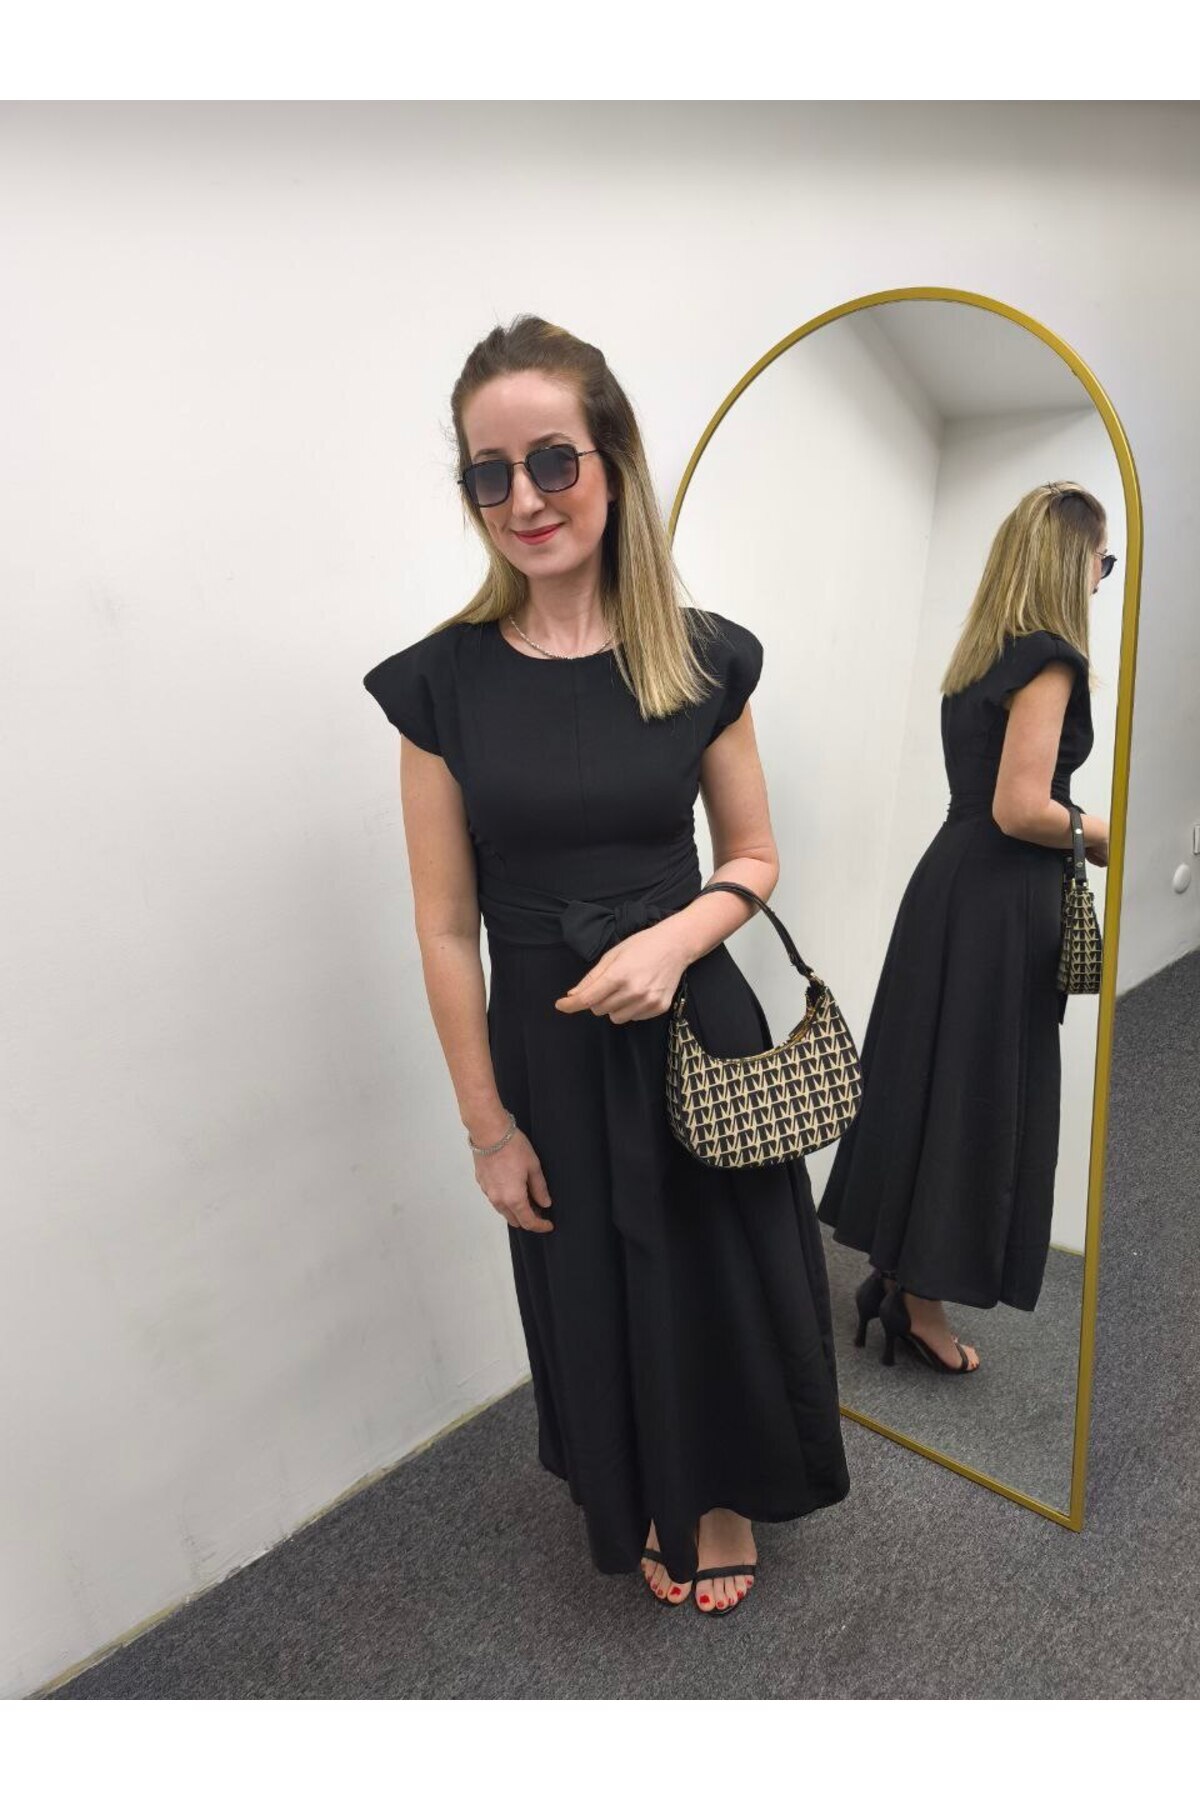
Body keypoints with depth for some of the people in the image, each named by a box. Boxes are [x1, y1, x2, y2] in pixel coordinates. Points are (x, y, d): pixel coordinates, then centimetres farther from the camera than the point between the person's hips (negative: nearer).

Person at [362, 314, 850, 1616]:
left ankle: (725, 1497, 48)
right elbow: (447, 928, -6)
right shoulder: (441, 680, -8)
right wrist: (489, 1125, -4)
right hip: (548, 1049, 0)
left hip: (694, 1023, 1)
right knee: (594, 1296, 18)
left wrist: (674, 937, -19)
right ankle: (648, 1508, 50)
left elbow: (753, 858, 3)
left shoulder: (704, 660, -6)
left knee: (725, 1277, 15)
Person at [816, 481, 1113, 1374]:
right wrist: (1103, 834, -5)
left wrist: (1074, 832, 14)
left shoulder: (983, 653, 13)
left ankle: (896, 1269, 28)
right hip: (998, 907, -9)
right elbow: (1020, 809, -21)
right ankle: (922, 1300, 14)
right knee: (977, 1099, 1)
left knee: (929, 1084, 15)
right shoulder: (1048, 658, -14)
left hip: (953, 887, 9)